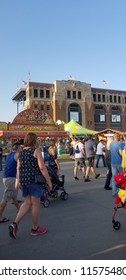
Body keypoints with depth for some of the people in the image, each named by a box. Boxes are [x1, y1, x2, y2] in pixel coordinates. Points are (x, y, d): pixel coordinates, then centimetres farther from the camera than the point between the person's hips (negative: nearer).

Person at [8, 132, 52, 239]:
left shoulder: (21, 152, 9)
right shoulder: (36, 150, -11)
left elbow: (18, 168, 12)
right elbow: (42, 167, -15)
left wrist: (18, 180, 22)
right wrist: (49, 181, -10)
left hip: (23, 180, 7)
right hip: (34, 180, -7)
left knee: (27, 203, 17)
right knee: (36, 204, 8)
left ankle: (15, 224, 4)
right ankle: (35, 228, 22)